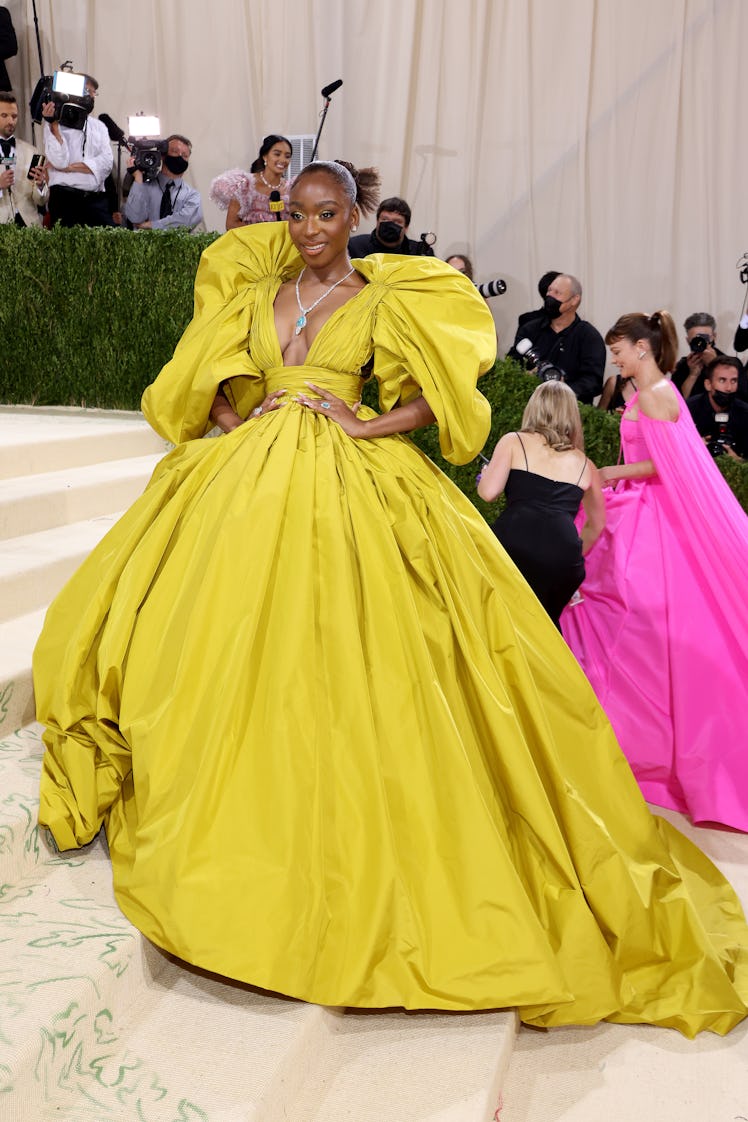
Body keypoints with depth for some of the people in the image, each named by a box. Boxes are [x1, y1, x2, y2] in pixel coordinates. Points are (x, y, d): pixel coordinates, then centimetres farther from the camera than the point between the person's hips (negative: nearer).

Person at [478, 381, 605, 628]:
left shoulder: (514, 441, 14)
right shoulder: (585, 464, 24)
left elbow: (488, 493, 2)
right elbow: (597, 525, 36)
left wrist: (484, 476, 25)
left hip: (514, 545, -2)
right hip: (564, 555, 3)